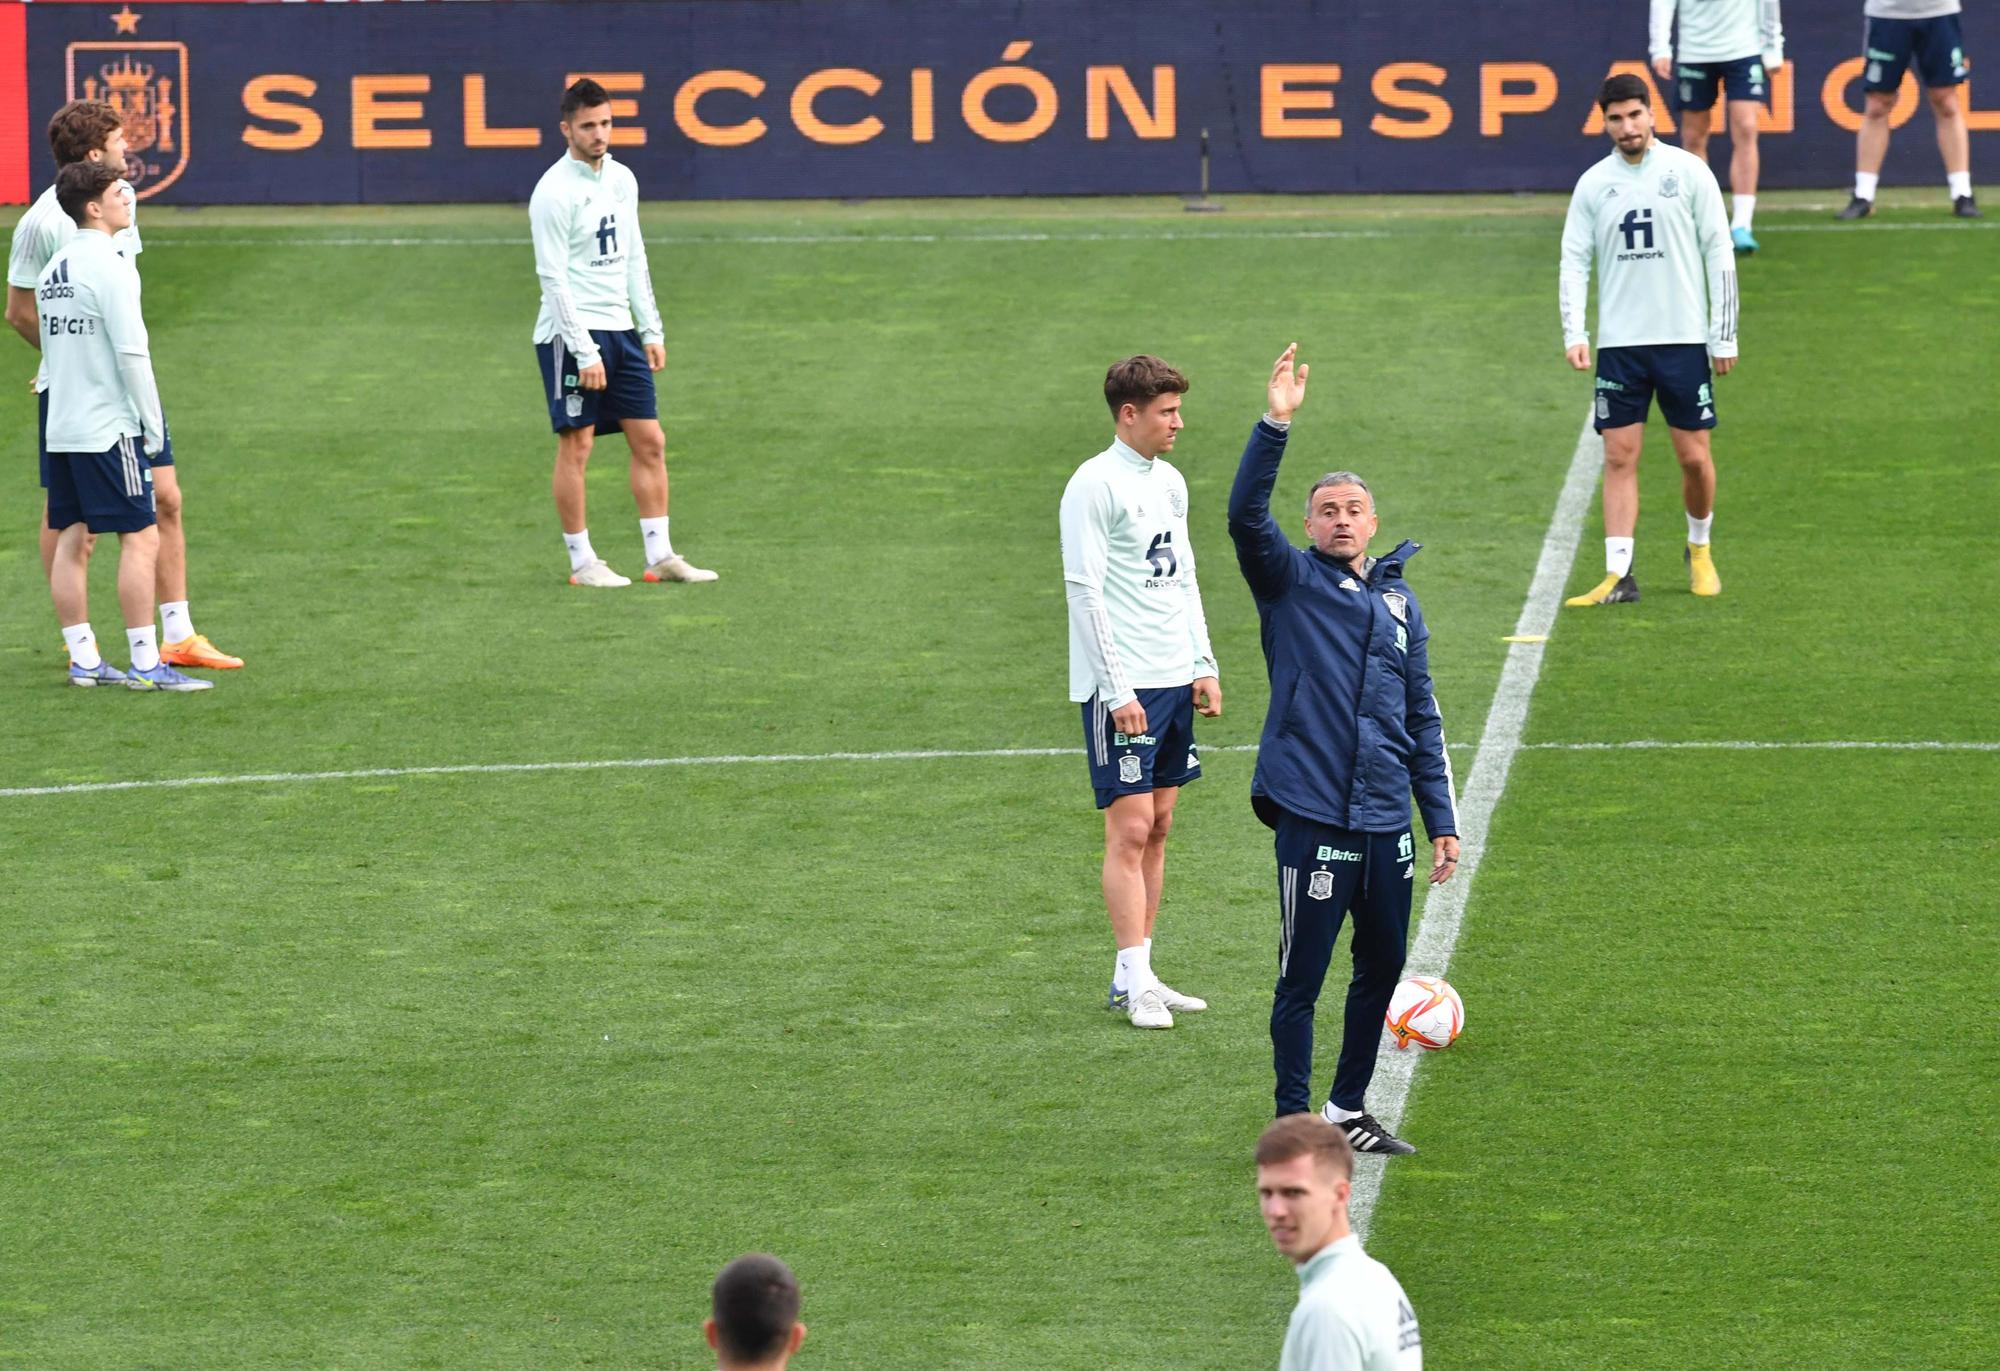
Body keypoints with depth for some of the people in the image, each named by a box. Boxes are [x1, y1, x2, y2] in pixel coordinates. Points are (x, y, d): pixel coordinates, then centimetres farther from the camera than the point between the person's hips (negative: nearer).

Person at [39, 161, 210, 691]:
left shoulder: (54, 269, 12)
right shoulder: (108, 266, -13)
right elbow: (131, 353, -16)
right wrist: (152, 425, -9)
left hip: (61, 429, 9)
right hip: (107, 427, -9)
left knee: (71, 541, 8)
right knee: (140, 537, -6)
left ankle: (83, 659, 11)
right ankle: (146, 663, -8)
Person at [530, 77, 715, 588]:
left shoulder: (622, 179, 11)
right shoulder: (554, 192, -12)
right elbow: (554, 279, -15)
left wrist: (652, 330, 13)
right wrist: (584, 353, -18)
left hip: (620, 331, 7)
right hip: (571, 334, -7)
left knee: (650, 441, 5)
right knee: (576, 445, -4)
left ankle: (660, 555, 8)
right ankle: (582, 561, 4)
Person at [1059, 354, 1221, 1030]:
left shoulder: (1169, 483, 14)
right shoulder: (1094, 486, -11)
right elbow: (1085, 591, -14)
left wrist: (1203, 664, 14)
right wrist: (1117, 690, -18)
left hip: (1173, 680, 8)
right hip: (1122, 686, -8)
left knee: (1157, 827, 9)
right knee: (1130, 829, -8)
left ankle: (1137, 976, 14)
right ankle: (1134, 983, -7)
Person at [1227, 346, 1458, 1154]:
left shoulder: (1399, 601, 14)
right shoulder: (1291, 582, 1)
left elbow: (1422, 718, 18)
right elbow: (1246, 515, -18)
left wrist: (1441, 820, 14)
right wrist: (1276, 423, -28)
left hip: (1386, 820, 5)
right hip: (1313, 814, -5)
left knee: (1383, 969, 13)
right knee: (1301, 979, -2)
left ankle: (1347, 1110, 28)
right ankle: (1296, 1126, 4)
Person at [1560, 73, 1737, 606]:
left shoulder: (1688, 172, 0)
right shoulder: (1593, 184, 5)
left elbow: (1719, 254, 1)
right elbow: (1574, 261, 5)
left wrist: (1725, 335, -2)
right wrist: (1573, 333, -8)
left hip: (1684, 340, -1)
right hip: (1619, 342, 1)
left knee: (1694, 456, 3)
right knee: (1620, 458, -3)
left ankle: (1700, 549, 28)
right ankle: (1618, 575, -5)